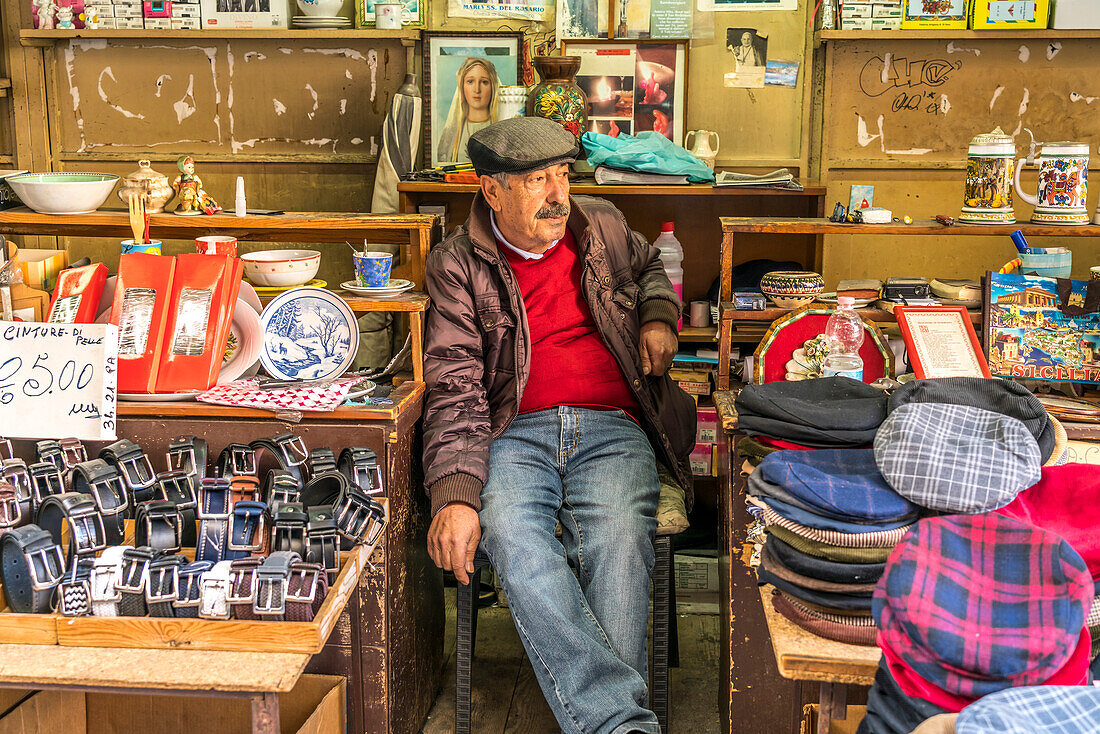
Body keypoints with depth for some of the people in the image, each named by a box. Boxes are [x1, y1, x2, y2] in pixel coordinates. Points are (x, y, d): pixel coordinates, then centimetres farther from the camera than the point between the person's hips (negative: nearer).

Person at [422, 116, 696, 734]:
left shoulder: (603, 225, 16)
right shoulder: (458, 266, 6)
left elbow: (650, 266, 40)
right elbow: (456, 392, -3)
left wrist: (658, 314, 16)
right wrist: (455, 493, -18)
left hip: (612, 429, 2)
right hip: (515, 433, -1)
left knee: (619, 542, -31)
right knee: (511, 535, -34)